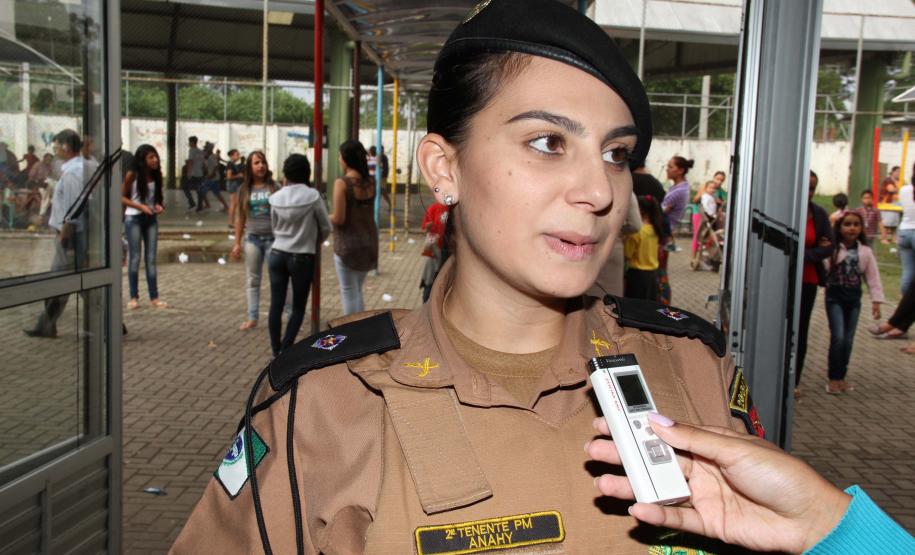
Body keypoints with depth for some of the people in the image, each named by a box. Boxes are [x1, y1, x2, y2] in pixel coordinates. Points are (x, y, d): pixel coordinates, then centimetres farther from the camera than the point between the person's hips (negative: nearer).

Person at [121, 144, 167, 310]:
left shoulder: (157, 174, 1)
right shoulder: (132, 175, -11)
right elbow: (122, 197, -7)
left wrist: (158, 205, -8)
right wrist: (141, 206, -19)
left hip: (151, 218, 4)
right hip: (133, 218, -4)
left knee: (151, 258, 5)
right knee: (134, 258, 1)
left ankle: (154, 297, 8)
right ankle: (133, 297, 9)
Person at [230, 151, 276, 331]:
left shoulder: (274, 187, -3)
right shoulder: (244, 189, 4)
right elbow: (240, 217, 9)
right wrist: (237, 243, 8)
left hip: (273, 238, -3)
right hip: (252, 239, 3)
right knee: (252, 280, 9)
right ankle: (252, 318, 17)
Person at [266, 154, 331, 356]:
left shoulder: (276, 197, -1)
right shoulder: (313, 196, -11)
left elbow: (275, 229, 10)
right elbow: (326, 228, -3)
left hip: (277, 254, 3)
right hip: (303, 258, -3)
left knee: (276, 305, 9)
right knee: (298, 307, 9)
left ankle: (277, 354, 16)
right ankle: (284, 352, 3)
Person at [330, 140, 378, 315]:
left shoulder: (342, 183, -15)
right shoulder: (370, 182, 3)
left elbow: (339, 219, -16)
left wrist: (325, 217, 1)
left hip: (347, 243, -6)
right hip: (368, 241, 6)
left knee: (349, 293, 5)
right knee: (357, 292, 20)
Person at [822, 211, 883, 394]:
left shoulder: (865, 252, 4)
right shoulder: (832, 249, -7)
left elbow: (873, 277, 6)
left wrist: (876, 301, 2)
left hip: (854, 298, 4)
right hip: (835, 297, -4)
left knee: (848, 340, 8)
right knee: (838, 337, -11)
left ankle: (841, 377, 21)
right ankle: (833, 378, 0)